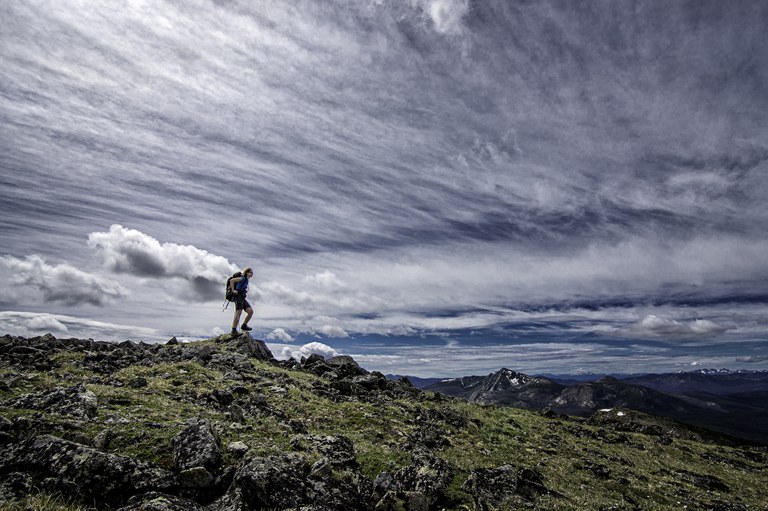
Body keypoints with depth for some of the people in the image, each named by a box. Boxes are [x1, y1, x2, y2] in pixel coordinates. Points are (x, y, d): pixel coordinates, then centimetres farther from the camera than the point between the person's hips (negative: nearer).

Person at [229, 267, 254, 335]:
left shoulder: (246, 280, 18)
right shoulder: (243, 278, -9)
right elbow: (232, 280, -20)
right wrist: (233, 290, -18)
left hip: (242, 298, 9)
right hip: (238, 297, -9)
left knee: (251, 312, 0)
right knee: (238, 313, -10)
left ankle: (244, 326, 11)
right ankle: (234, 330, -5)